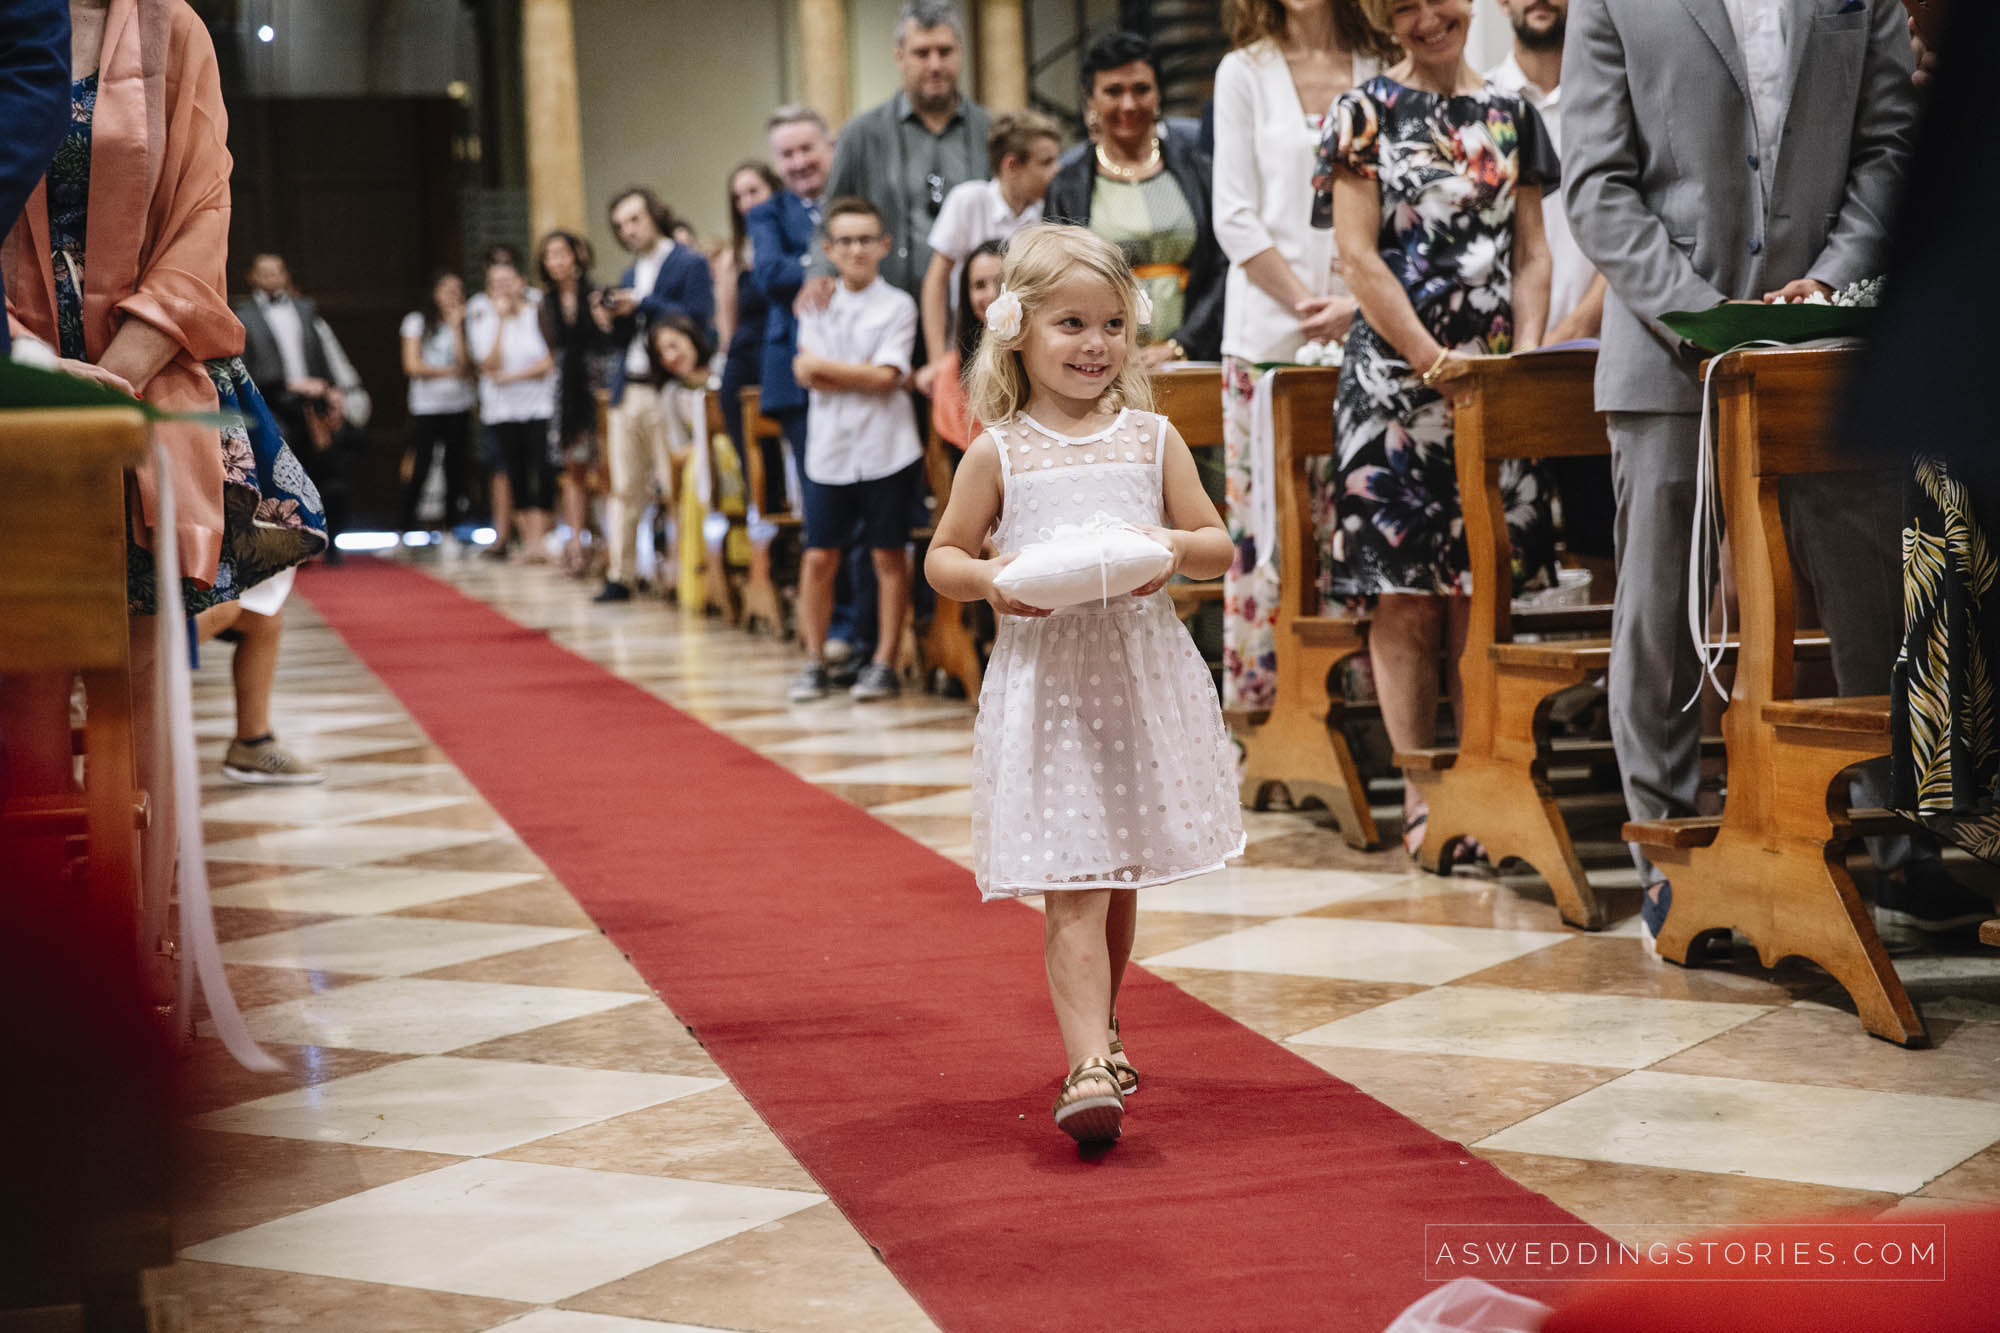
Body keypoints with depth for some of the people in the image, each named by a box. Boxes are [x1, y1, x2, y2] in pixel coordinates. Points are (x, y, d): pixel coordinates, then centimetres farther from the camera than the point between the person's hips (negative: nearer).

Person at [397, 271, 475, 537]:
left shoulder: (464, 325, 8)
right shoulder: (417, 321, 4)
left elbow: (465, 364, -8)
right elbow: (412, 366, -4)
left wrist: (456, 326, -8)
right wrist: (450, 371, -4)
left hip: (459, 407, 2)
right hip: (426, 407, -2)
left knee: (457, 470, 0)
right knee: (418, 471, -6)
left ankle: (450, 531, 7)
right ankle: (407, 531, 2)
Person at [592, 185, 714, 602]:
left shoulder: (690, 263, -2)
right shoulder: (631, 275, 21)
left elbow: (698, 318, -13)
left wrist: (643, 305, -15)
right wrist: (611, 322, 0)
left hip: (668, 391, -7)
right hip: (628, 391, 7)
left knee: (675, 488, -7)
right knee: (625, 490, 7)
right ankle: (619, 575, 10)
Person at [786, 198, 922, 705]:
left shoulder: (898, 305, 0)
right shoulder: (818, 306, 9)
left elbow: (885, 376, -10)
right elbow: (807, 372, -3)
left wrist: (825, 368, -6)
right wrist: (864, 378, -11)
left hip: (886, 448, -2)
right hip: (830, 448, 3)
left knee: (889, 556, 2)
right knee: (819, 557, 2)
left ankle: (884, 663, 9)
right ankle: (814, 661, 13)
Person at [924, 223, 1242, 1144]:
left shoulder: (1152, 439, 5)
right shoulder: (999, 453, 0)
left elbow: (1217, 545, 8)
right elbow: (943, 558, 7)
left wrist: (1175, 548, -14)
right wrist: (991, 577, -14)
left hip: (1143, 680, 3)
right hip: (1044, 683, -3)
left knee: (1120, 879, 15)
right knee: (1071, 887, -10)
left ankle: (1097, 1029, 35)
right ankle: (1090, 1068, -16)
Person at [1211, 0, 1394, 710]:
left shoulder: (1381, 73, 9)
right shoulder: (1244, 73, 5)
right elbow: (1236, 217, 0)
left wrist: (1357, 303, -8)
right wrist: (1304, 300, -9)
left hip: (1363, 328, 1)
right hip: (1270, 327, -1)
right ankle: (1260, 688, 2)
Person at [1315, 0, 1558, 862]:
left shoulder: (1510, 115, 12)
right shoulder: (1365, 112, 2)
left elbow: (1532, 253, 12)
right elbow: (1358, 255, -4)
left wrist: (1524, 359, -3)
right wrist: (1434, 361, -11)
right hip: (1394, 378, -3)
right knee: (1405, 596, -3)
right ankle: (1420, 796, 4)